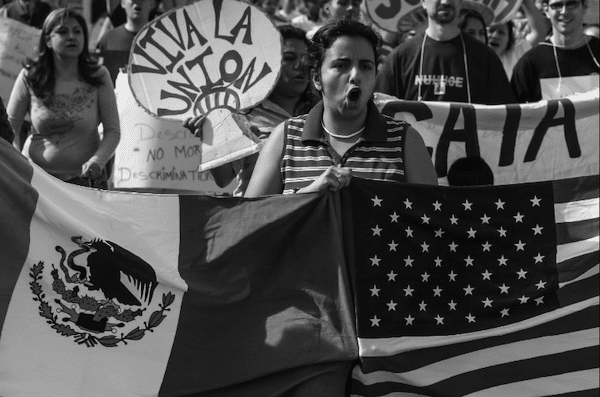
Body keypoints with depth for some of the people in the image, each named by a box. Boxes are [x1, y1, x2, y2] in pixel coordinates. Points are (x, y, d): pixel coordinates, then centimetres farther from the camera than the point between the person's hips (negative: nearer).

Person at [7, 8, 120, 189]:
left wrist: (97, 160, -19)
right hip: (36, 177, 0)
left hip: (86, 178, 0)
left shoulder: (98, 76, -2)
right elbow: (8, 127, 3)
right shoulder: (30, 78, -2)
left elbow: (112, 131, -2)